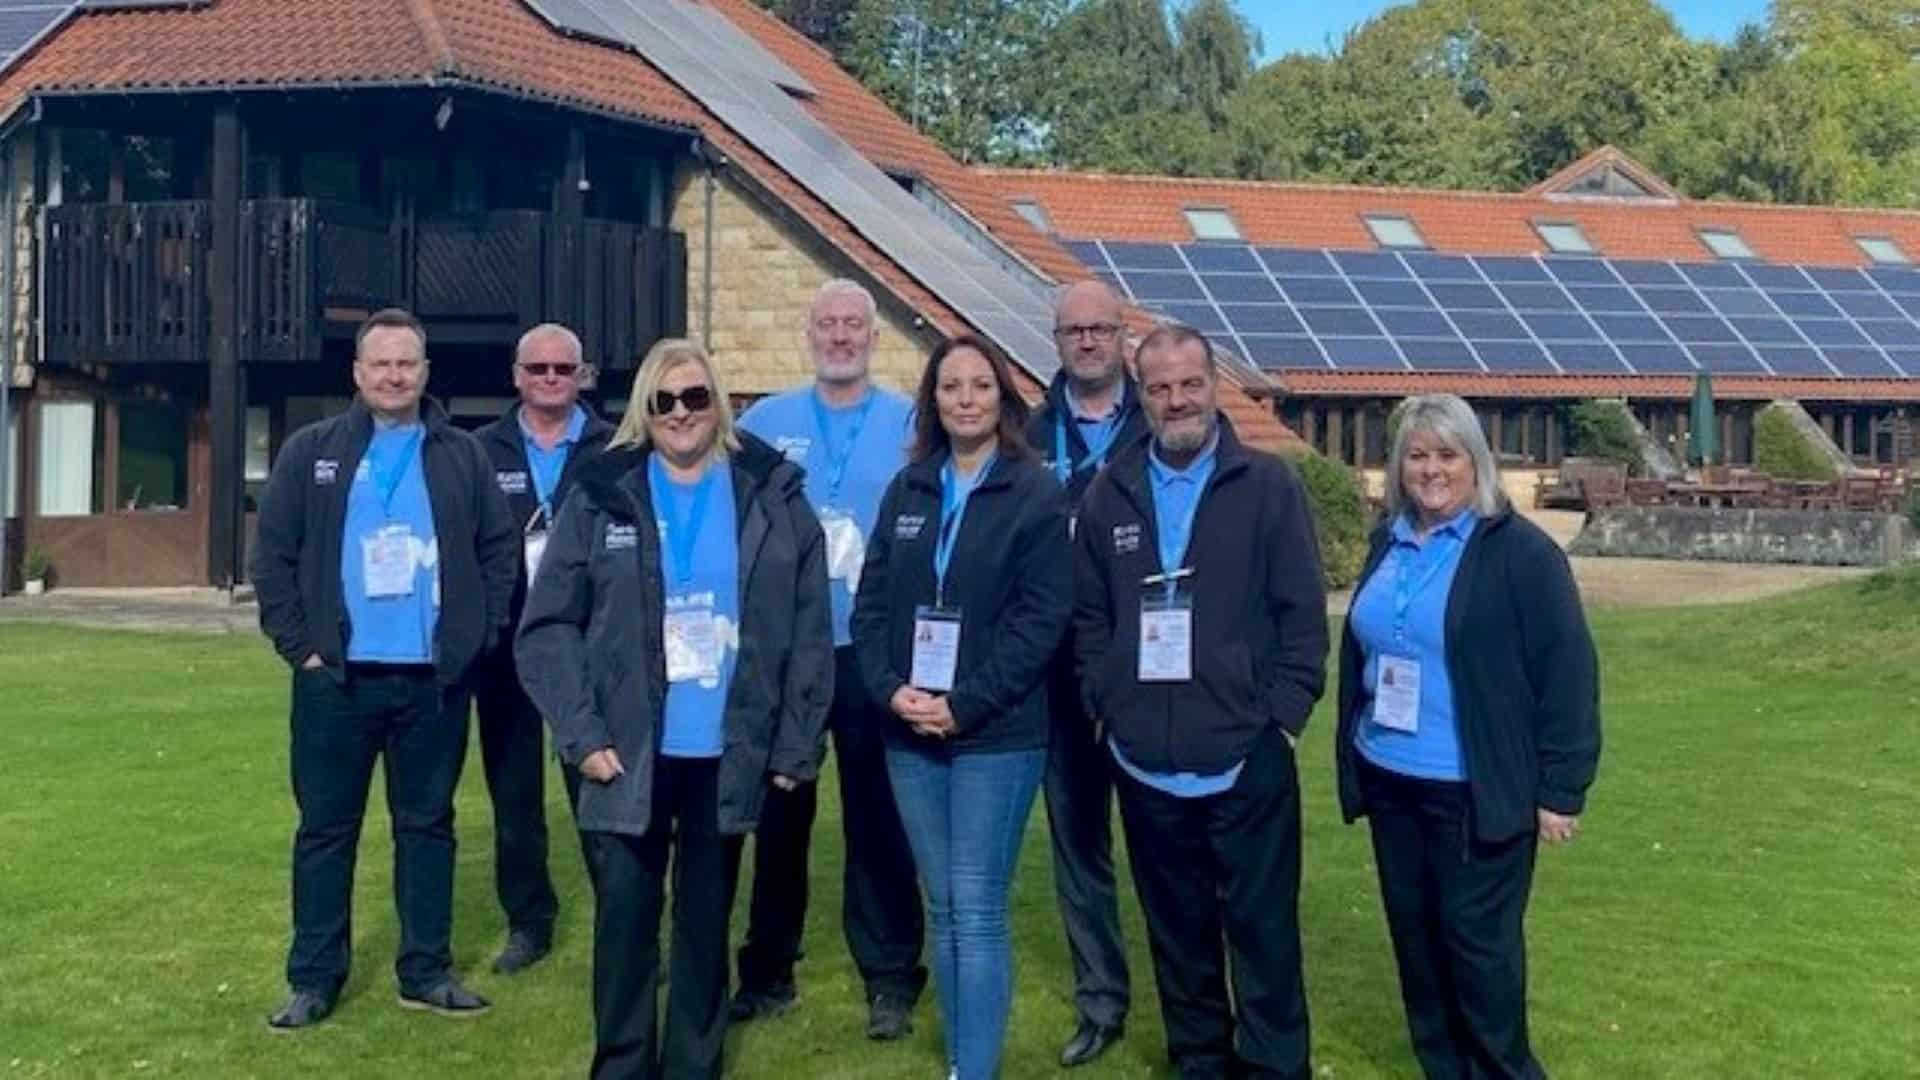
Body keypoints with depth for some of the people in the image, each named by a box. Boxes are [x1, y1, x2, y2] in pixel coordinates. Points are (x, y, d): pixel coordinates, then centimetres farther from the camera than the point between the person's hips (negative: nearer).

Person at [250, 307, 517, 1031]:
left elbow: (500, 549, 9)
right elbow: (273, 557, 3)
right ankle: (314, 979, 18)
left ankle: (426, 972, 20)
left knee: (427, 826, 10)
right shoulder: (312, 452, 4)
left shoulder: (462, 457, 7)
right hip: (337, 678, -1)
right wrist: (299, 645, -5)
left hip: (434, 680, 1)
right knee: (326, 829, 7)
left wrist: (479, 635, 0)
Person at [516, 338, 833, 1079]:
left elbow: (810, 632, 3)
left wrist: (797, 747, 0)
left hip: (728, 756, 1)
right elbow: (547, 626, -1)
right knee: (624, 921, 6)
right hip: (629, 755, 0)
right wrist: (581, 734, -8)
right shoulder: (602, 495, 0)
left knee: (705, 922, 13)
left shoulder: (773, 497, 2)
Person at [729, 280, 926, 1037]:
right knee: (780, 811, 10)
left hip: (874, 652, -1)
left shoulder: (912, 426, 2)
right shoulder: (763, 424, 6)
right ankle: (767, 969, 24)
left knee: (877, 814, 4)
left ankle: (890, 977, 16)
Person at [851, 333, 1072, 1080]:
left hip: (997, 736, -5)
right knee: (942, 907, 12)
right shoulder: (906, 491, 11)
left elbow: (1043, 616, -10)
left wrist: (965, 706, -15)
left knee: (977, 911, -4)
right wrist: (890, 688, -8)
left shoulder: (1036, 495, -3)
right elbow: (871, 602, 9)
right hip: (910, 733, 5)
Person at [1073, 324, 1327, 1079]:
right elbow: (1088, 616, 10)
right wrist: (1104, 705, 2)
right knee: (1177, 931, 15)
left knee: (1263, 931, 5)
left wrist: (1281, 716, -9)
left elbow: (1303, 614, -4)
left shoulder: (1269, 486, -3)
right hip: (1144, 762, 3)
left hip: (1246, 758, -3)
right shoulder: (1109, 494, 7)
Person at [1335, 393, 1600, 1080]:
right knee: (1414, 933, 14)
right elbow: (1357, 652, 16)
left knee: (1478, 939, 2)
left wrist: (1561, 790, -13)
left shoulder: (1519, 551, -10)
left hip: (1476, 792, -6)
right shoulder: (1387, 545, 9)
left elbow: (1568, 674, -12)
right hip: (1390, 781, 6)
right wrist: (1351, 758, 15)